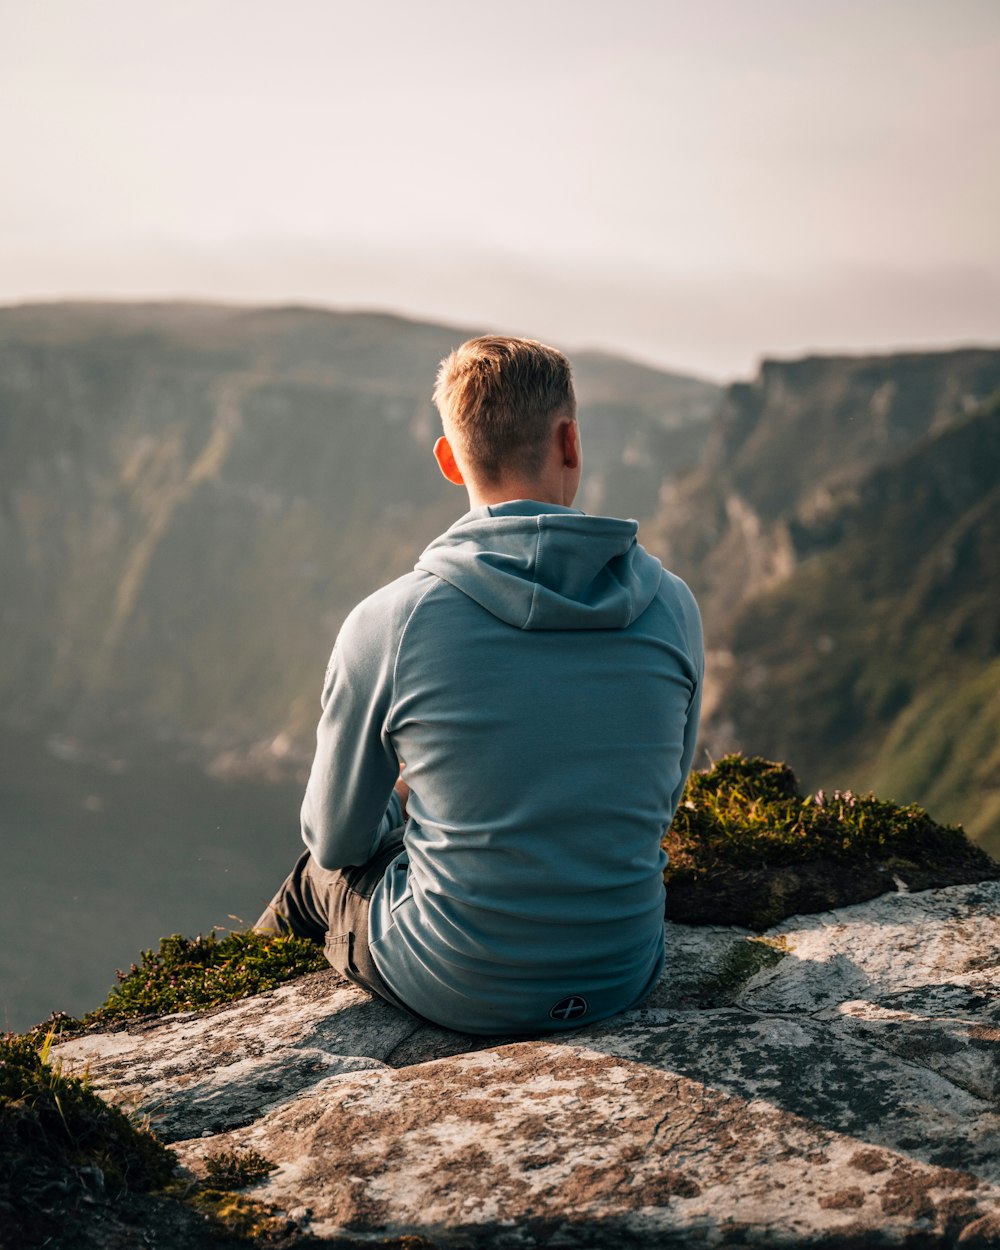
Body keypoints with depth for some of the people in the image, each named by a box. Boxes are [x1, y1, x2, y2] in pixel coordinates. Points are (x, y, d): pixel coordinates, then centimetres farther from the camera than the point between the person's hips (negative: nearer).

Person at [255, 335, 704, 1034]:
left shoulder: (386, 624, -18)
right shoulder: (673, 607, -8)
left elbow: (335, 841, -3)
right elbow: (659, 806, 8)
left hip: (458, 993, -3)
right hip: (624, 977, 3)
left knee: (321, 873, 30)